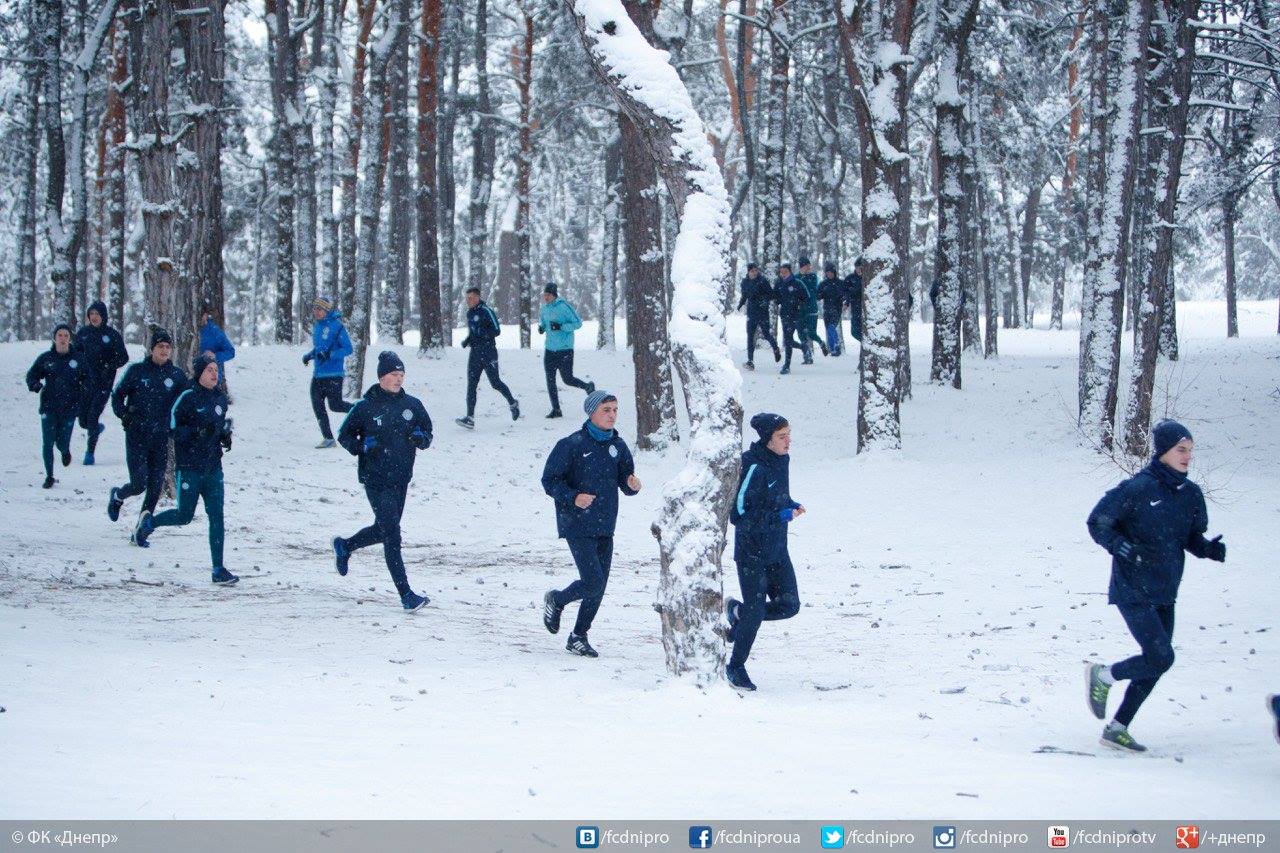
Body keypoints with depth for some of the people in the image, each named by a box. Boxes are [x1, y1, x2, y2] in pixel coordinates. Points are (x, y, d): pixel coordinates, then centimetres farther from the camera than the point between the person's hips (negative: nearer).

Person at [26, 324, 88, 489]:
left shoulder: (78, 358, 1)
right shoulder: (45, 358, 1)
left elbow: (87, 376, 10)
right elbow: (32, 375, 5)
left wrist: (84, 387, -10)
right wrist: (35, 384, -16)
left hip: (69, 407, 0)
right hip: (49, 406, 0)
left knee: (62, 442, 0)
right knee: (47, 443, -4)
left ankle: (65, 451, 39)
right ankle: (49, 476, 10)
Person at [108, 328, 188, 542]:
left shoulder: (177, 375, 3)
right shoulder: (137, 371, -3)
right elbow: (117, 396, 5)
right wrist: (125, 415, -10)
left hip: (161, 438, 3)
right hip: (137, 437, -3)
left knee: (155, 487, 1)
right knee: (139, 484, -8)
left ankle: (141, 531, 14)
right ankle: (117, 497, 26)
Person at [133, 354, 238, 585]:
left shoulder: (220, 398, 9)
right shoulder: (188, 398, -11)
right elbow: (173, 429, -12)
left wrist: (225, 435, 4)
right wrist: (198, 431, -24)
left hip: (213, 468, 5)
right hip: (189, 467, -5)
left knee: (216, 516, -2)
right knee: (184, 516, 4)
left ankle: (218, 570, -1)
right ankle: (148, 523, 34)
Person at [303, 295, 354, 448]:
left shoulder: (337, 326, -12)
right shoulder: (316, 327, 12)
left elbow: (348, 349, -14)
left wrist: (329, 355, -25)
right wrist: (309, 355, 8)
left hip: (333, 373, -8)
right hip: (318, 373, 8)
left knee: (335, 405, -7)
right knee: (317, 405, 3)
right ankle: (328, 438, 9)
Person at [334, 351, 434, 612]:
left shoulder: (412, 405, 2)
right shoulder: (365, 407, -8)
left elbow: (427, 432, 14)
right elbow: (344, 435, 2)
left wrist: (421, 438, -9)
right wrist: (361, 447, -18)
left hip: (402, 479, 6)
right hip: (376, 480, -6)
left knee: (384, 530, 20)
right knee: (392, 536, -10)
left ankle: (345, 546, 48)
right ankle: (406, 594, -9)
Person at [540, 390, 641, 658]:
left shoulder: (618, 446, 8)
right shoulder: (571, 445, -9)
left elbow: (625, 483, 14)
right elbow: (549, 481, -6)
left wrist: (632, 484, -9)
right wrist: (573, 497, -21)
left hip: (605, 528, 6)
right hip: (577, 526, -6)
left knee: (598, 588, 6)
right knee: (593, 582, -14)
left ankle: (579, 636, 21)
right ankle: (556, 600, 15)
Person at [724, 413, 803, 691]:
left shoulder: (781, 460, 4)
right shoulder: (754, 468, -22)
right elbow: (738, 514, -23)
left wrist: (792, 506, 0)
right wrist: (781, 515, -22)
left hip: (777, 550, 7)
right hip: (751, 551, -7)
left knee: (789, 606, 4)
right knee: (755, 611, -3)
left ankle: (738, 612, 28)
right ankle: (736, 667, 16)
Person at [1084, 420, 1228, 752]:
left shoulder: (1191, 494, 5)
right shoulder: (1138, 488, -15)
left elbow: (1192, 537, 16)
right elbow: (1097, 523, -9)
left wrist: (1209, 548, -6)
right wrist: (1124, 548, -25)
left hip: (1165, 594, 8)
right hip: (1133, 591, -7)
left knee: (1156, 665, 8)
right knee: (1161, 657, -13)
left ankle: (1117, 728, 19)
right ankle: (1102, 676, 12)